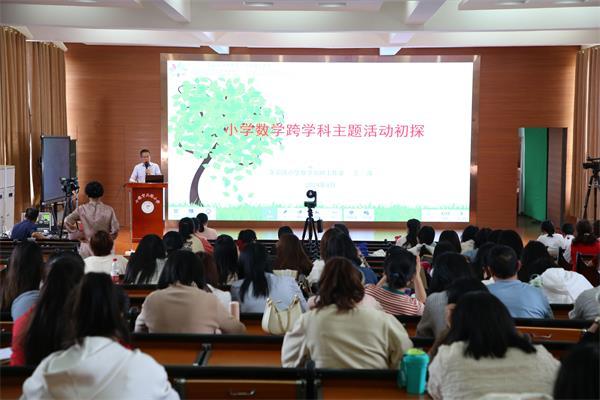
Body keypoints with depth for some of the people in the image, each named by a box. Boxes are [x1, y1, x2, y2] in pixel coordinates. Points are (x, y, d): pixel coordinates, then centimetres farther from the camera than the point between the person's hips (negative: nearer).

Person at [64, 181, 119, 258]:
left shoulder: (82, 209, -4)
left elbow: (67, 222, -7)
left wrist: (79, 234, 1)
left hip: (87, 250, 0)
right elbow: (115, 230, -7)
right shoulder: (108, 210, -6)